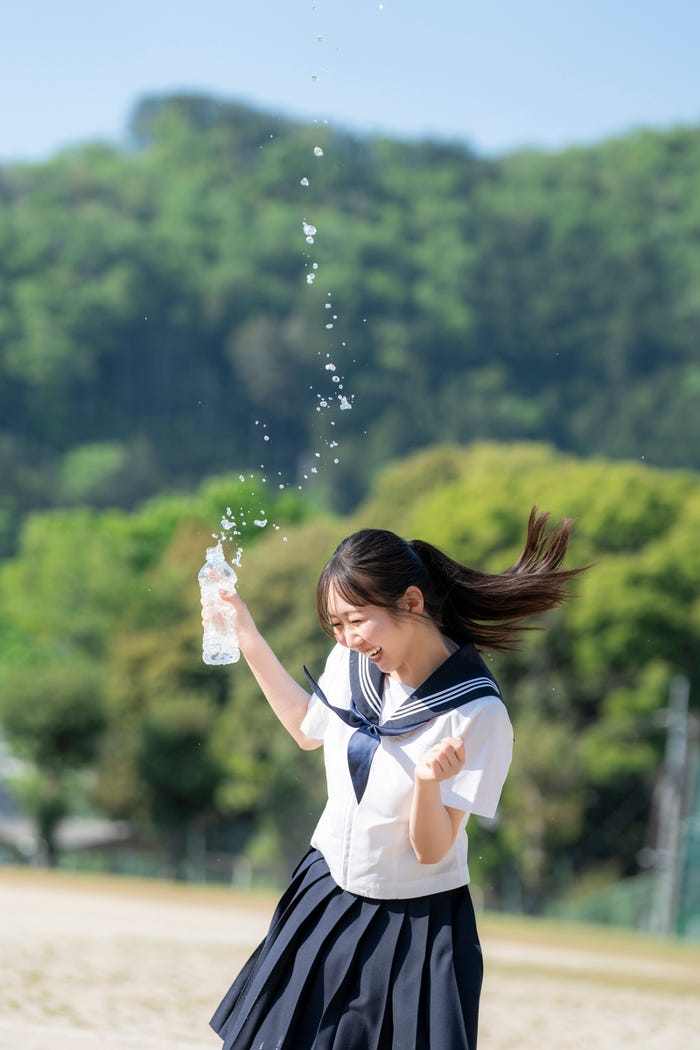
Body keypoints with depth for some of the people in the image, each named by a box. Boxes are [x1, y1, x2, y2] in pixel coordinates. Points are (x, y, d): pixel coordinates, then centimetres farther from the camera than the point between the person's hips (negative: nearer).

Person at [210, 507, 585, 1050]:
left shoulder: (477, 714, -25)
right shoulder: (353, 661, -8)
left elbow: (431, 851, -19)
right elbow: (309, 730, 15)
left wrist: (429, 781, -39)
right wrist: (245, 633, 10)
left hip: (414, 930, -5)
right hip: (326, 899, 6)